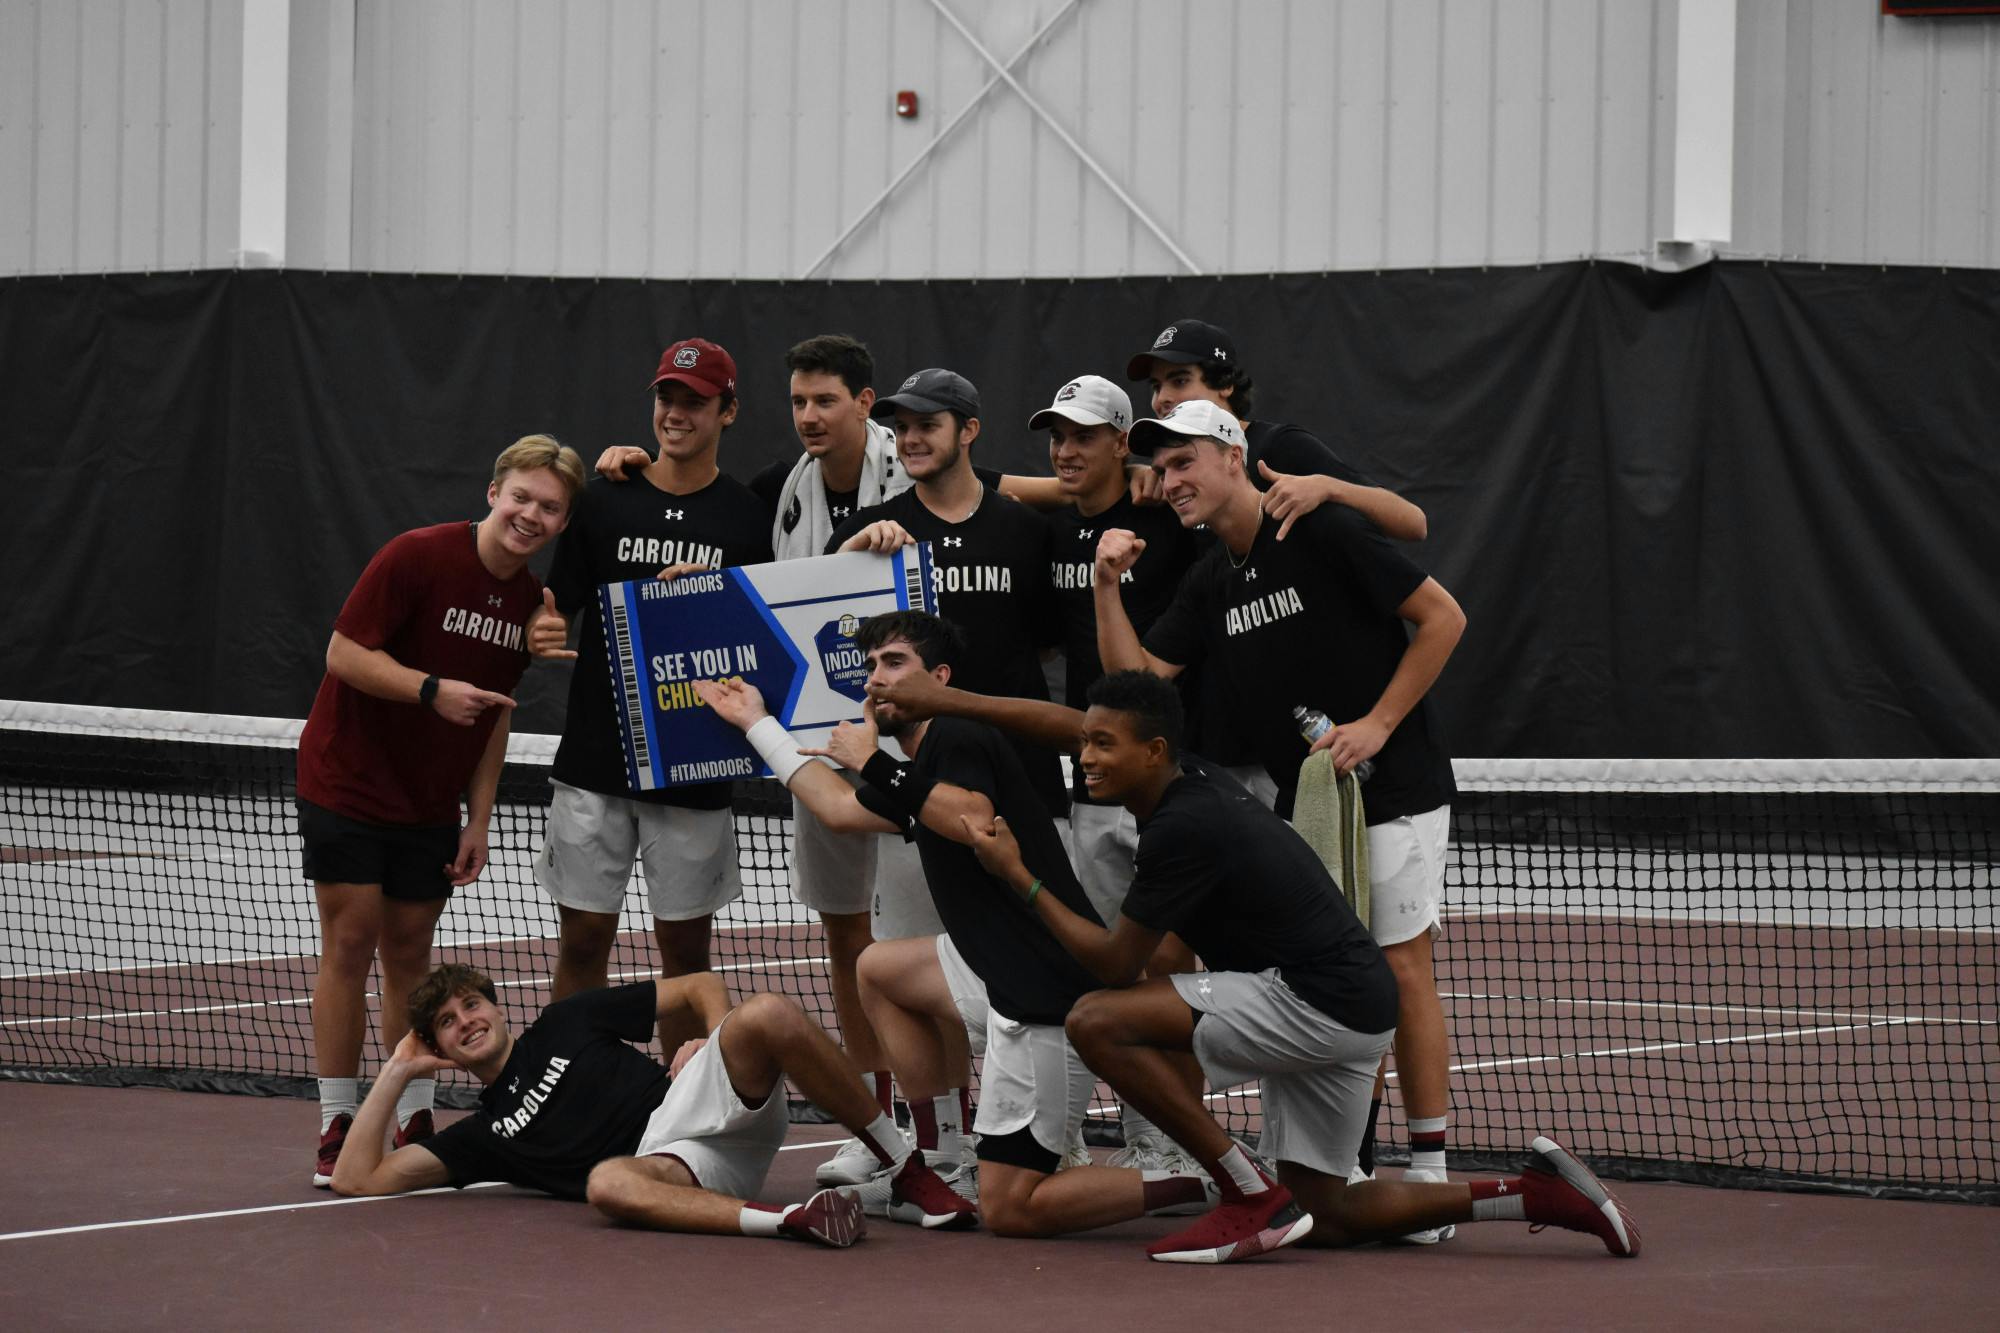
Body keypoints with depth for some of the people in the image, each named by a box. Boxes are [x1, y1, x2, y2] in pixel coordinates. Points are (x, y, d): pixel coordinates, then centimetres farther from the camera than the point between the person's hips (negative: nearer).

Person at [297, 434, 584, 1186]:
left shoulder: (531, 602, 2)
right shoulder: (416, 558, -18)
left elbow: (494, 715, 10)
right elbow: (344, 652, -17)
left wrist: (478, 820, 6)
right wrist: (431, 689, -29)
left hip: (428, 804, 5)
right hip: (348, 780, -5)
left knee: (409, 954, 9)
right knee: (350, 942, -5)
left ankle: (414, 1124, 14)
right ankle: (338, 1131, 0)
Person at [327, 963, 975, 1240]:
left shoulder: (566, 1023, 24)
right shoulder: (484, 1134, 24)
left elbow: (702, 988, 23)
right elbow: (356, 1179, 18)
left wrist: (715, 1043, 1)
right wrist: (397, 1071, 22)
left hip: (709, 1103, 0)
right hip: (668, 1164, 0)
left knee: (768, 1015, -31)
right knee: (606, 1183, -39)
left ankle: (905, 1172, -25)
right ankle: (792, 1220, -56)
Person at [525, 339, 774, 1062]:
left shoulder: (747, 520, 2)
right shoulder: (604, 501, 5)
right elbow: (557, 609, 6)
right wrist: (540, 634, -17)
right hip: (595, 759, 1)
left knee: (685, 948, 5)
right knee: (582, 940, 2)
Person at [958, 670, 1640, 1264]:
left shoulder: (1181, 828, -18)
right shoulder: (1195, 780, 9)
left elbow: (1116, 964, -12)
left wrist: (1018, 877, -6)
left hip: (1312, 1000, -10)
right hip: (1353, 1004, 10)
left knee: (1097, 1022, -16)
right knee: (1323, 1218, 16)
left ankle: (1252, 1200, -13)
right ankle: (1536, 1193, 11)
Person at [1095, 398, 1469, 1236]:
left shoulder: (1321, 533, -12)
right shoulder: (1210, 583, 10)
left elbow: (1442, 617, -11)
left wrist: (1379, 722, -15)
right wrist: (1109, 586, -6)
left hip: (1392, 790, -7)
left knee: (1400, 969, -7)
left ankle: (1429, 1172, -3)